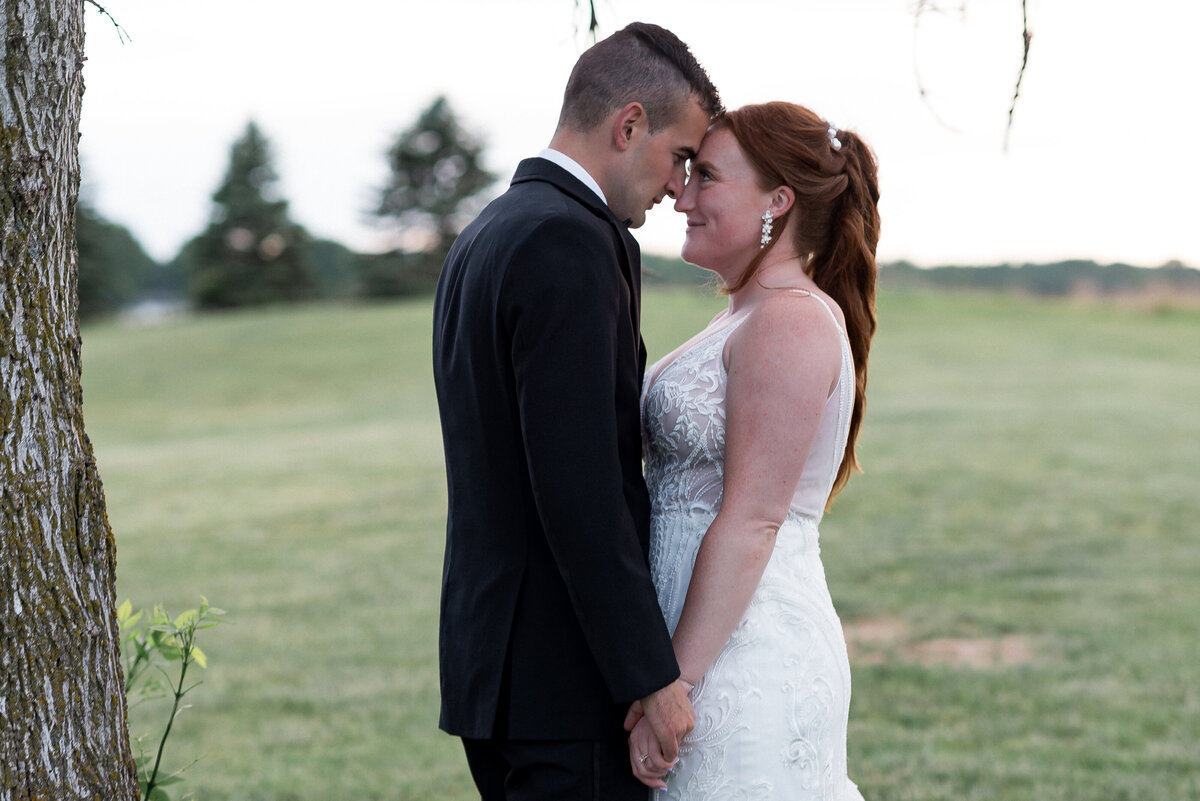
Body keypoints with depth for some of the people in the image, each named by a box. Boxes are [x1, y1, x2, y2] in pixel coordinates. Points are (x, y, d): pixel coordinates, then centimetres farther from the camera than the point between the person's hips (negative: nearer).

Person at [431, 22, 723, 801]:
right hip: (568, 677, -10)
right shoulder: (568, 241, -16)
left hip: (493, 652, 10)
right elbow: (579, 488, -22)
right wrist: (652, 677, -18)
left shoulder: (486, 236, 16)